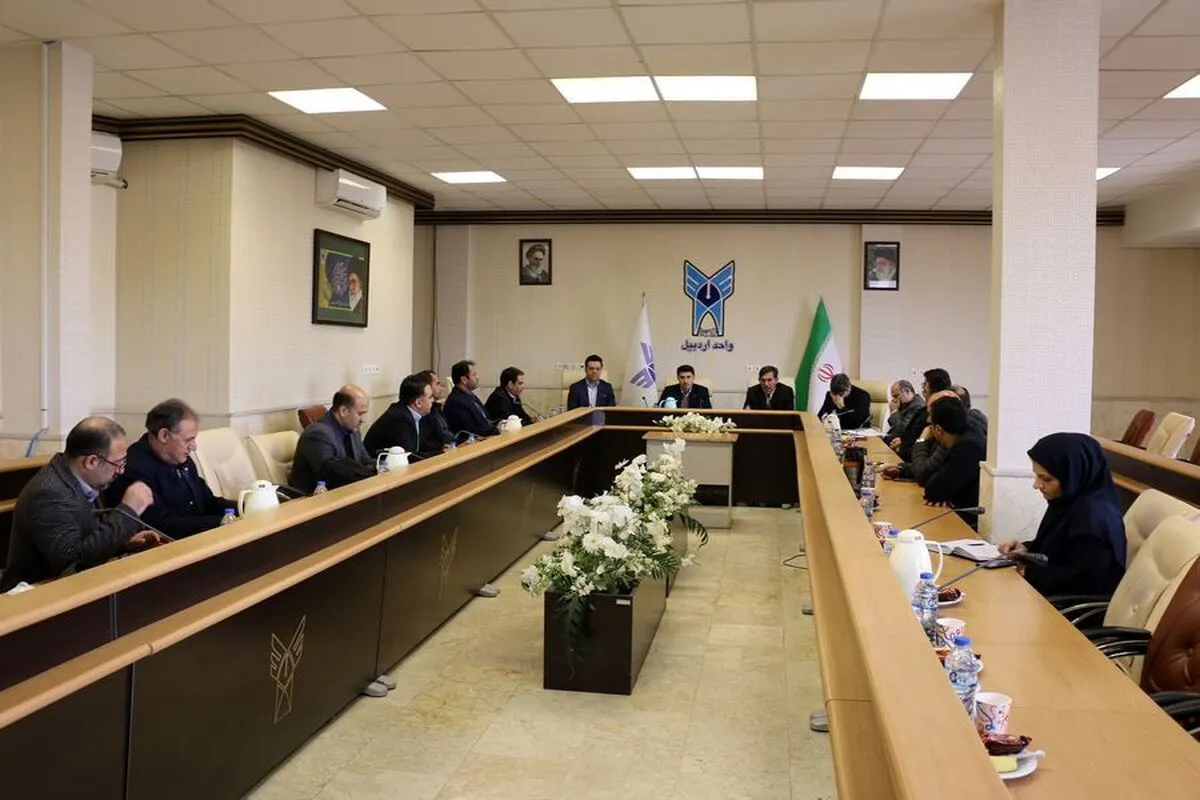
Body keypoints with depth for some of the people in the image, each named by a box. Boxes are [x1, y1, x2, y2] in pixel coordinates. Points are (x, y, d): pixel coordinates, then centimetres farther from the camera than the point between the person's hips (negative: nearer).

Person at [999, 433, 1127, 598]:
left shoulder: (1093, 518, -25)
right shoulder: (1072, 501, 3)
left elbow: (1080, 581, -24)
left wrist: (1026, 569, -17)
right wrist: (1027, 550, 0)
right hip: (1056, 596, 9)